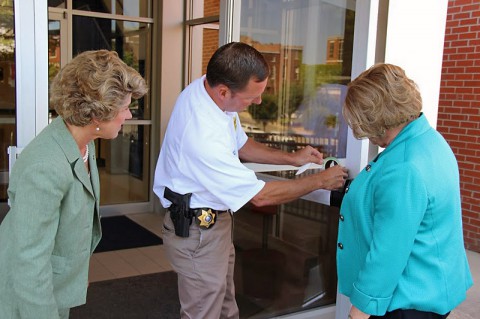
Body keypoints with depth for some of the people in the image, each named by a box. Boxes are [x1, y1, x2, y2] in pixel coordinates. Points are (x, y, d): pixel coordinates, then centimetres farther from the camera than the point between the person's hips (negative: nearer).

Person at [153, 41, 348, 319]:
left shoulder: (207, 87, -9)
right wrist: (320, 181, -13)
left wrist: (291, 158, 2)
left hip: (214, 219, 9)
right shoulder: (203, 137, -35)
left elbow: (240, 145, 10)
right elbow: (260, 196, -24)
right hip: (198, 231, -9)